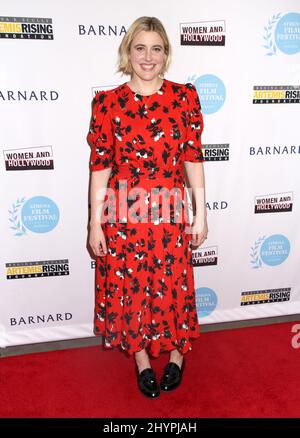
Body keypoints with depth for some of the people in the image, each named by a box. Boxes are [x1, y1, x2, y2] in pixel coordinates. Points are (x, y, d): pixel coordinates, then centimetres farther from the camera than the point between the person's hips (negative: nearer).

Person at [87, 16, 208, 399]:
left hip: (170, 211, 0)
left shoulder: (185, 96, 0)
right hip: (123, 213, 0)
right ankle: (141, 359, 37)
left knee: (173, 286, 13)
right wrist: (95, 223, -3)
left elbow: (193, 158, 0)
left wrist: (200, 213, -1)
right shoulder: (107, 102, -2)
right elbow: (100, 165, -2)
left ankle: (176, 353, 40)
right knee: (128, 287, 12)